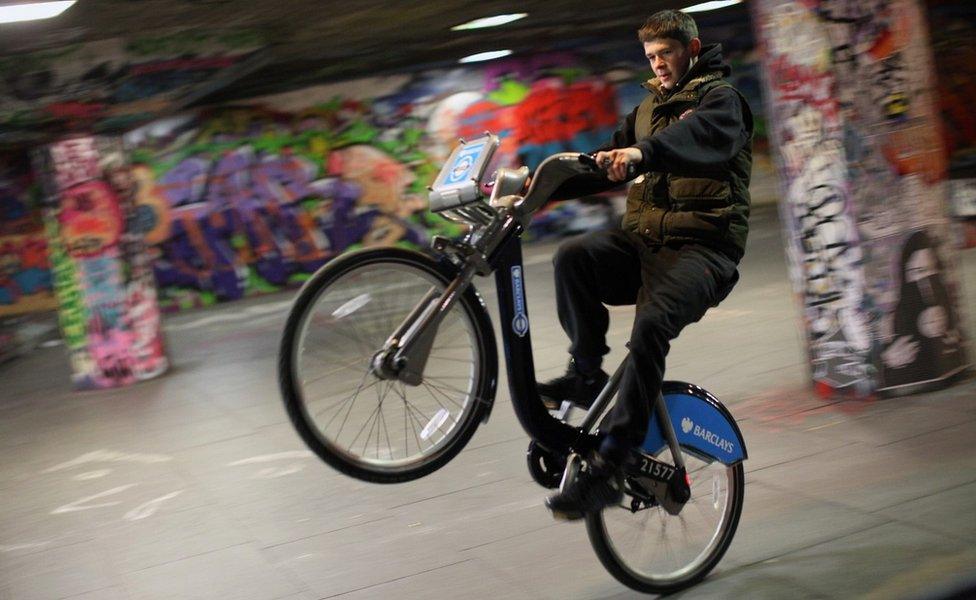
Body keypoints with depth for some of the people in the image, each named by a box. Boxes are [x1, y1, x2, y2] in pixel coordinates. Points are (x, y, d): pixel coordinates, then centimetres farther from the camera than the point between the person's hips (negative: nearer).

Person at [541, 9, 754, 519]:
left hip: (701, 245, -6)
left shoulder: (721, 98, 1)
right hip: (642, 239, 6)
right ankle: (586, 374, -12)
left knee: (651, 324, -31)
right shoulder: (647, 109, 24)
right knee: (573, 256, -25)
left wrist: (644, 151, -43)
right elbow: (609, 166, 18)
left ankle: (607, 469, -32)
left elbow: (705, 135, -24)